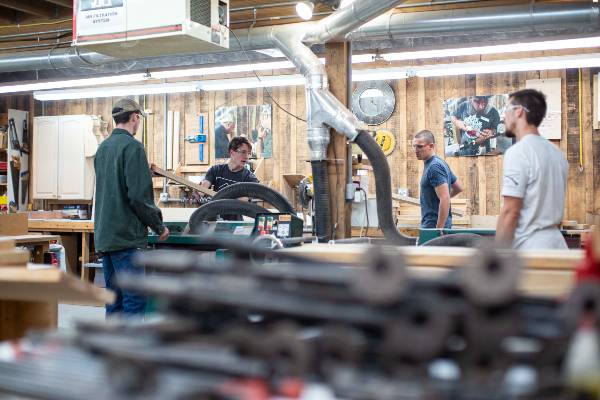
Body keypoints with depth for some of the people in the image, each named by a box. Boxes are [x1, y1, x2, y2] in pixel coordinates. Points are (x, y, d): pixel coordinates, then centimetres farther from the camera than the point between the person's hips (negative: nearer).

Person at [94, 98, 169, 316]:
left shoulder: (102, 147, 15)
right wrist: (159, 226, -5)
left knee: (114, 299, 12)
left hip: (104, 234, 9)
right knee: (134, 299, -7)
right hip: (126, 236, -9)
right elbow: (139, 195, -17)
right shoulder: (132, 146, -11)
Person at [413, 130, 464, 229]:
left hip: (434, 225, -10)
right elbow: (459, 188, 24)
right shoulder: (440, 163, 13)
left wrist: (439, 229, -24)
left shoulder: (434, 167, -16)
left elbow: (445, 199, -24)